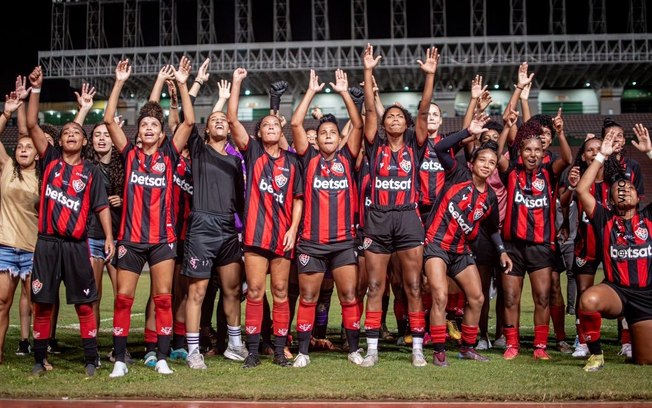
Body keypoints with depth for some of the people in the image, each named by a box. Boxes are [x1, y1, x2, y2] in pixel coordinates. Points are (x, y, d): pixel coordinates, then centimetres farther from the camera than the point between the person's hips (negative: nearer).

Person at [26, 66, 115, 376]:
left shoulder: (91, 171, 6)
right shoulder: (50, 159, 9)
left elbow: (101, 206, 5)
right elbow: (31, 124, 2)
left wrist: (109, 237, -6)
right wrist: (36, 89, -4)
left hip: (77, 245, -1)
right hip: (47, 242, 1)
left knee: (84, 305, 1)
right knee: (42, 304, 5)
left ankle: (91, 360, 7)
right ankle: (39, 359, 15)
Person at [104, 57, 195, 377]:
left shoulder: (168, 156, 5)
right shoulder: (130, 155, 7)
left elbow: (189, 122, -3)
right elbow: (109, 120, -1)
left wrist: (182, 84, -7)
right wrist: (119, 82, -5)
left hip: (162, 238, -1)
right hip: (130, 238, 1)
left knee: (163, 298, -1)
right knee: (123, 299, 0)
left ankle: (162, 359, 6)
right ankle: (119, 360, 7)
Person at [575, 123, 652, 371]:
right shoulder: (605, 220, 7)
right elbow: (582, 190, -4)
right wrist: (602, 155, -2)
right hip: (615, 291, -2)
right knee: (588, 301, -38)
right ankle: (595, 355, -15)